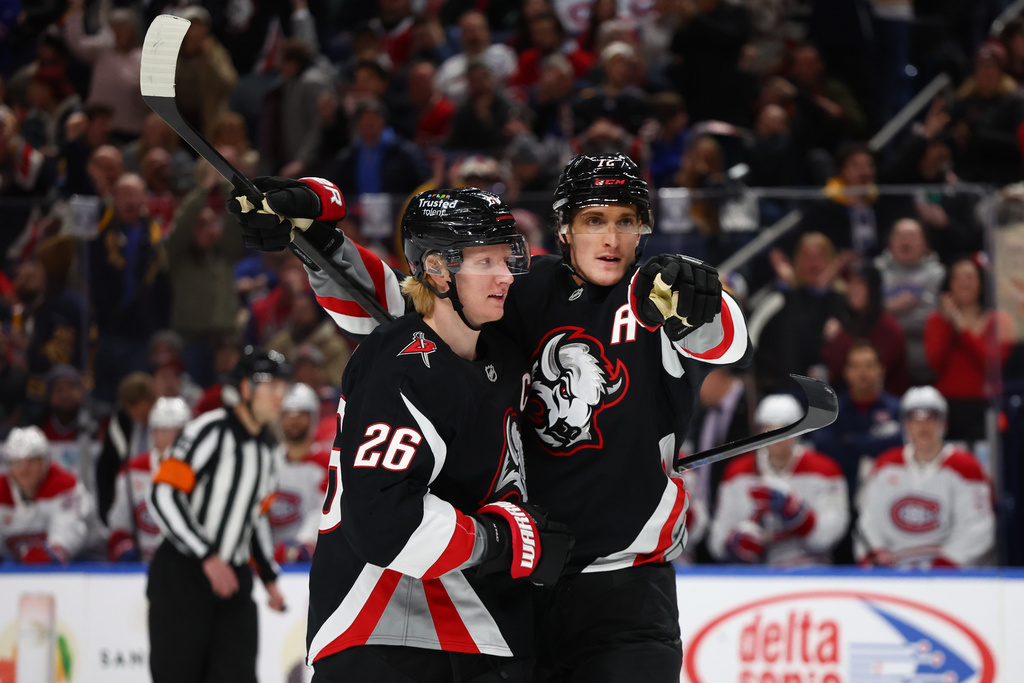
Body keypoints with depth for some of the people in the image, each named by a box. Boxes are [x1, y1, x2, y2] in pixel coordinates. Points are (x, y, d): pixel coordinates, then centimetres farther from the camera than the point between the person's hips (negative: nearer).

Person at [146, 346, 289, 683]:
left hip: (232, 578, 7)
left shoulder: (266, 446, 13)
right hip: (181, 577, -7)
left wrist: (269, 578, 18)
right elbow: (164, 495, -20)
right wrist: (208, 557, -24)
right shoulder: (210, 431, -14)